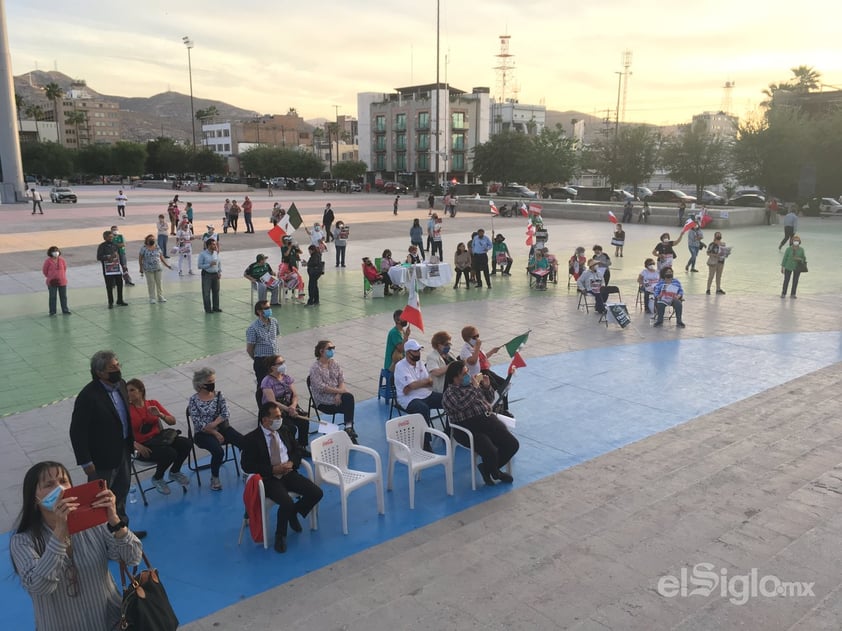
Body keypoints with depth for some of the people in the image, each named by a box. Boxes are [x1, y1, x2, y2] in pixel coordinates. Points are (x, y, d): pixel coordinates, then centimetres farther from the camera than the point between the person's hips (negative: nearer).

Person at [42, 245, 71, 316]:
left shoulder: (62, 260, -3)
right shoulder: (48, 261, -11)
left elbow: (65, 268, 13)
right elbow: (44, 270, -1)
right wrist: (50, 277, 4)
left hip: (62, 281, 2)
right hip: (52, 282, -2)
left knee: (63, 296, 10)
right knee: (52, 297, 6)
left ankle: (65, 310, 20)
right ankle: (52, 311, 14)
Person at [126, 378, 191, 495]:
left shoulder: (153, 403, 6)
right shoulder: (127, 409, -5)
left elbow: (172, 421, 5)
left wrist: (160, 414, -14)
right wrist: (137, 445, -25)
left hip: (159, 437, 5)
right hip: (143, 445, -4)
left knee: (185, 443, -19)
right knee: (170, 453, -30)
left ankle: (174, 472, 9)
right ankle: (157, 478, 2)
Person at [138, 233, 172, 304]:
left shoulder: (157, 247, 6)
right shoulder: (144, 248, -4)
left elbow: (161, 256, 12)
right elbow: (140, 258, -2)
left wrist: (166, 264, 8)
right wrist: (141, 269, -4)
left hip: (158, 268, 3)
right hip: (148, 269, -3)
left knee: (159, 282, 6)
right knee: (151, 284, 1)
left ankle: (160, 297, 15)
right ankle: (152, 298, 9)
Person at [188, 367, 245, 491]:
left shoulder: (218, 395, 5)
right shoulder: (194, 400, -5)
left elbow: (225, 415, -3)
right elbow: (199, 424, -11)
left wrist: (213, 424, -19)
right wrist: (215, 433, -17)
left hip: (221, 428, 4)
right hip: (203, 434, -4)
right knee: (218, 451, -32)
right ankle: (214, 478, -5)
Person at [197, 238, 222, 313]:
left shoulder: (216, 253, 4)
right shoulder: (203, 254, -12)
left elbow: (219, 263, 13)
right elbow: (199, 266, -13)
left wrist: (220, 272, 1)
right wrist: (210, 264, -22)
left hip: (215, 274, 5)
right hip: (206, 275, -5)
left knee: (216, 291, 13)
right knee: (206, 293, 4)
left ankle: (216, 308, 26)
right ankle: (208, 309, 15)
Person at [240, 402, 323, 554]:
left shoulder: (283, 431, 8)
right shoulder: (251, 439, -9)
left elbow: (296, 452, 17)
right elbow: (247, 466, -13)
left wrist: (291, 463, -7)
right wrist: (273, 469, -19)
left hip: (288, 473, 6)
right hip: (269, 478, -6)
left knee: (316, 493, -12)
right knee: (287, 503, -31)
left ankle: (294, 512, 17)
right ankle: (280, 535, -3)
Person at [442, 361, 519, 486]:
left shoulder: (472, 383, 16)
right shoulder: (449, 393, -3)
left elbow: (489, 400, 25)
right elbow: (461, 405, -23)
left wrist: (487, 386, 6)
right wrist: (474, 388, -15)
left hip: (488, 420, 7)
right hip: (468, 428, -7)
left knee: (513, 444, -8)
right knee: (490, 452, -28)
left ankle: (488, 468, 13)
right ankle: (494, 473, 8)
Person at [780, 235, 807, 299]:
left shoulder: (801, 249, -4)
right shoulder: (788, 249, -9)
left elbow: (804, 258, 3)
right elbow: (785, 258, -3)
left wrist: (800, 259, -20)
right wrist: (782, 267, -2)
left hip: (797, 267, 2)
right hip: (788, 267, -2)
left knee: (795, 281, 7)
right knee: (786, 280, 3)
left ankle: (793, 294, 16)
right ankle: (783, 293, 15)